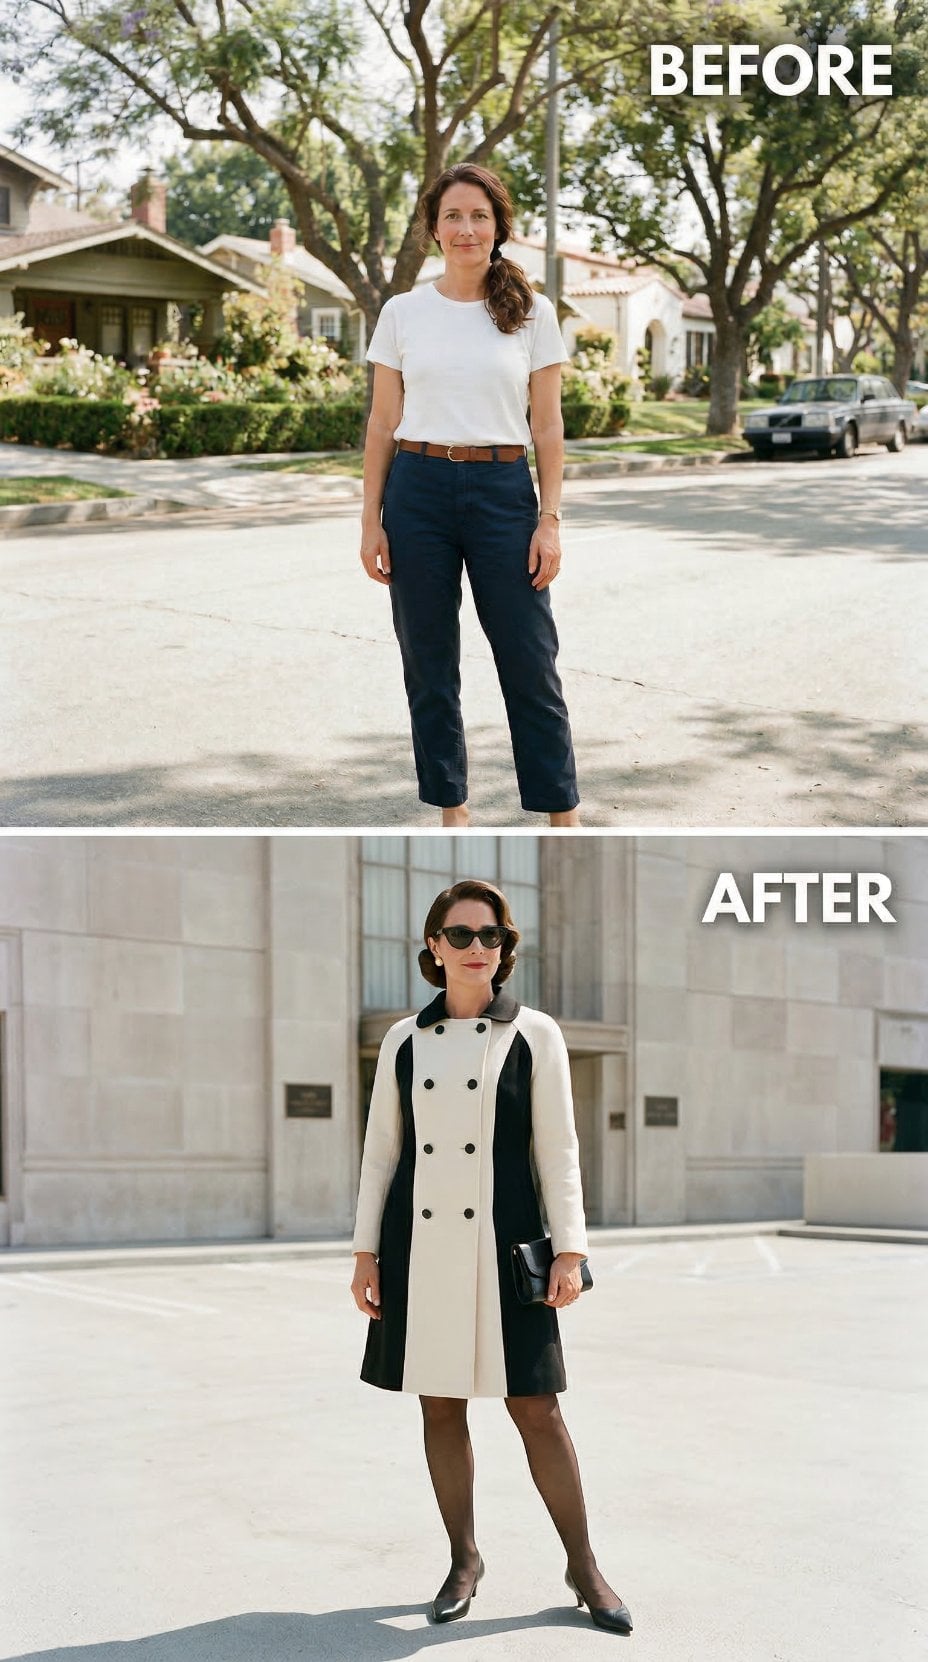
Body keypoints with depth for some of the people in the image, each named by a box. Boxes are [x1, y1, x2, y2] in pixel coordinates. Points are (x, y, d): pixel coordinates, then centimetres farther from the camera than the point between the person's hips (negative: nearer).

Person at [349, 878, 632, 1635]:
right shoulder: (405, 1041, 8)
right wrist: (366, 1251, 7)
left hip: (502, 1241, -3)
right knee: (441, 1406, 8)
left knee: (536, 1408, -2)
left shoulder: (534, 1034, 2)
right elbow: (381, 1151, 11)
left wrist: (570, 1250, -6)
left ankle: (584, 1565, 12)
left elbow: (558, 1148, 0)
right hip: (419, 1245, 3)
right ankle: (464, 1560, 22)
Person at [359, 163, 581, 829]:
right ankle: (452, 808, 18)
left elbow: (548, 426, 2)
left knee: (530, 658, 0)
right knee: (430, 664, 6)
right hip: (419, 489, 1)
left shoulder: (532, 313, 2)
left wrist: (550, 519, -5)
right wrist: (372, 520, 0)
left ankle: (563, 812, 11)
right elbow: (383, 424, 6)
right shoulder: (404, 312, 4)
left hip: (503, 491, -1)